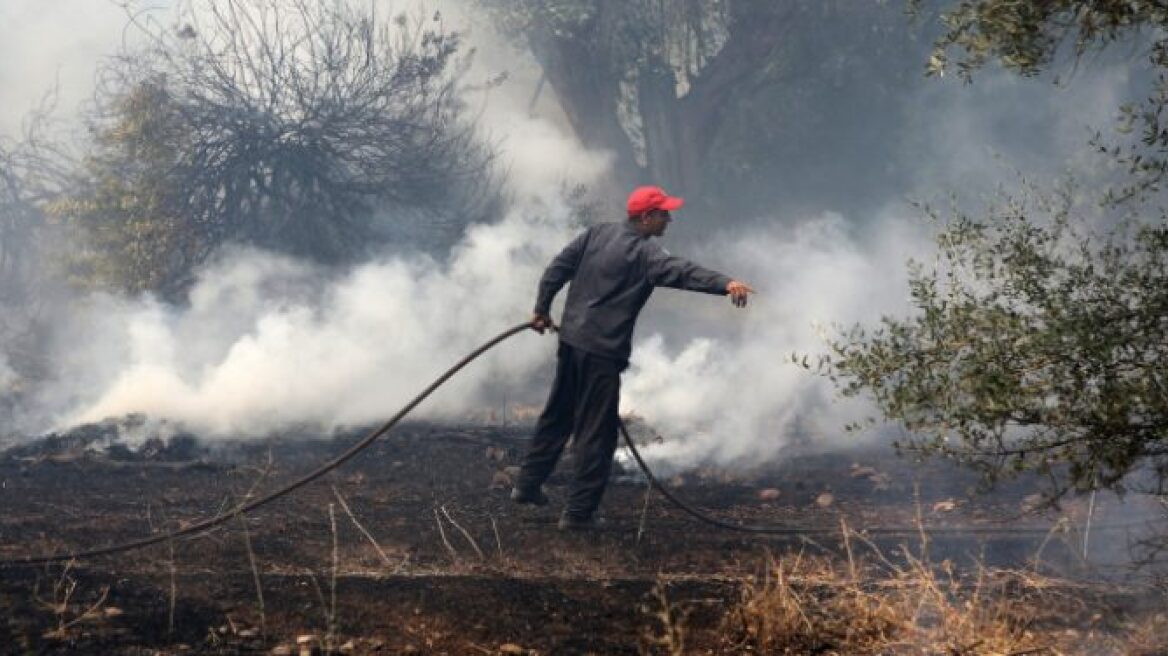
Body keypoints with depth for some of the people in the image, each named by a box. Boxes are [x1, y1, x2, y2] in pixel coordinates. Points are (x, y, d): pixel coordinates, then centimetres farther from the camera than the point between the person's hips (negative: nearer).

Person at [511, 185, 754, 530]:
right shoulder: (643, 252, -15)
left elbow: (558, 267, 10)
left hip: (571, 338, 8)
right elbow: (680, 271, -33)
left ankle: (528, 484, 33)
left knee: (556, 416, 22)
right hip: (601, 350, -8)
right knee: (596, 433, 0)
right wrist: (725, 282, -46)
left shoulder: (599, 232, 8)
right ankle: (579, 511, 3)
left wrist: (542, 309, 20)